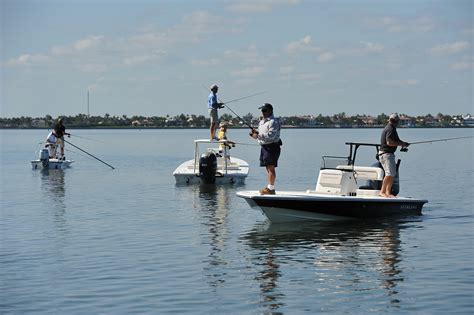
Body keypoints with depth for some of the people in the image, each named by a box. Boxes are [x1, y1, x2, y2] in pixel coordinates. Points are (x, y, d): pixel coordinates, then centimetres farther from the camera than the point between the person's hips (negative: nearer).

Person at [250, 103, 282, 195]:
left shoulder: (273, 122, -12)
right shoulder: (262, 122, 19)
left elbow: (271, 135, -23)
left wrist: (258, 135, -23)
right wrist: (256, 133, 4)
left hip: (272, 147, -10)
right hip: (264, 146, 10)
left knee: (271, 168, -10)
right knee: (268, 168, 11)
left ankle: (271, 188, -10)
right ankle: (269, 187, 15)